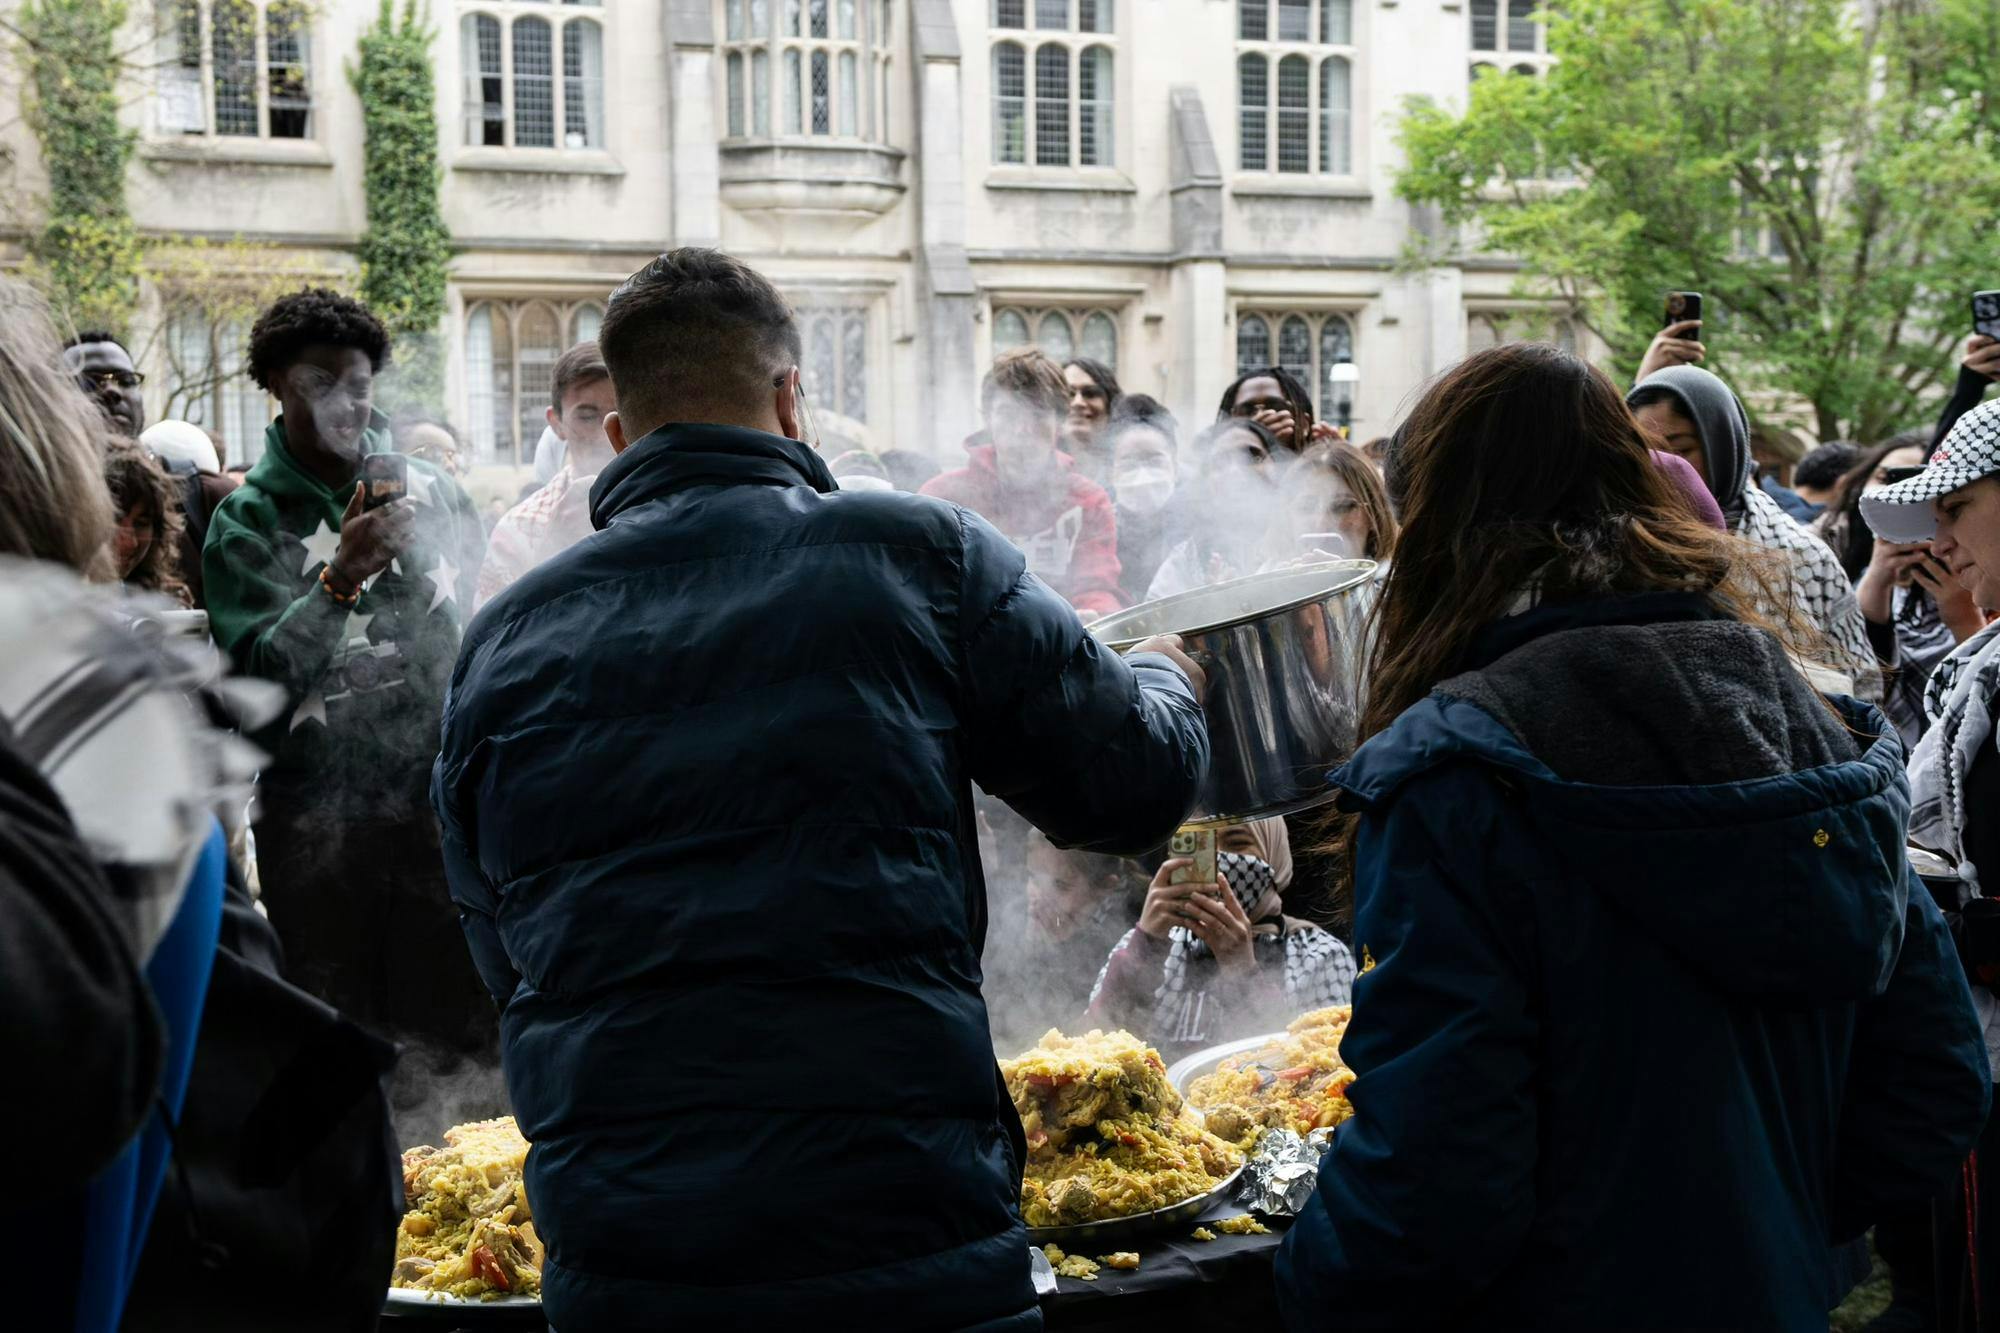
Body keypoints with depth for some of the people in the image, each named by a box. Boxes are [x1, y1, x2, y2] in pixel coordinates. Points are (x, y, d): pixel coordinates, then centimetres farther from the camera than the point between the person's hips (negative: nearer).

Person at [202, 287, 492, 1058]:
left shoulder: (430, 490, 5)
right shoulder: (248, 519, 0)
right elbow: (260, 672, -12)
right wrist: (339, 581, -25)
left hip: (432, 797, 1)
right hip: (315, 815, -1)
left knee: (463, 1027, 4)